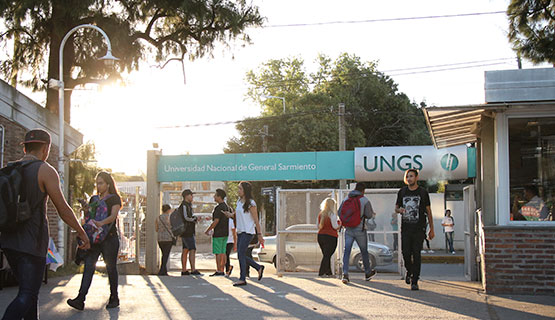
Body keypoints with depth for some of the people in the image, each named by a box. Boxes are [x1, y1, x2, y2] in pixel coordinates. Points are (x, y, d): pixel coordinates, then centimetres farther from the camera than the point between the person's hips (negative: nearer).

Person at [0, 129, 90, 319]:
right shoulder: (45, 170, -7)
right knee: (27, 296, -6)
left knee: (28, 291, 18)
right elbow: (63, 210, -7)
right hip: (32, 243, -7)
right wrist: (82, 233, 4)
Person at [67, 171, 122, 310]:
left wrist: (101, 223, -34)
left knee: (111, 268, 2)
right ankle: (80, 299, -14)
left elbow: (113, 215, -15)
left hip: (109, 237, -5)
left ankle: (114, 298, 14)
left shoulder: (114, 199, 1)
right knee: (88, 266, -7)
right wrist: (86, 210, 0)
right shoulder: (94, 199, 19)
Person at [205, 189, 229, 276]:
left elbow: (216, 221, -20)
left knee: (218, 253, -6)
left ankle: (218, 271, -6)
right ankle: (222, 271, 11)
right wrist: (213, 230, 23)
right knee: (223, 252, 9)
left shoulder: (219, 208, -16)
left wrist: (207, 230, -10)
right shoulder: (226, 207, 14)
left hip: (218, 233, -9)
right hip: (225, 233, 9)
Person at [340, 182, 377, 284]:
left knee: (346, 252, 2)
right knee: (364, 251, 13)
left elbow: (339, 212, 6)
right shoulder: (365, 200, -7)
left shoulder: (346, 200, 5)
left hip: (348, 229, 3)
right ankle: (367, 273, 27)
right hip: (360, 230, -2)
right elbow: (369, 215, -9)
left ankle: (345, 274, -10)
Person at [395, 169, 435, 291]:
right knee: (406, 253, -2)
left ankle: (415, 281, -1)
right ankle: (409, 271, 28)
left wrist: (431, 229, 5)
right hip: (406, 228, 2)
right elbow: (396, 208, 18)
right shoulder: (402, 192, 9)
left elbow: (428, 211, 7)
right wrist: (400, 210, -8)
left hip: (419, 229, -2)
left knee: (416, 254, -7)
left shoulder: (423, 192, 3)